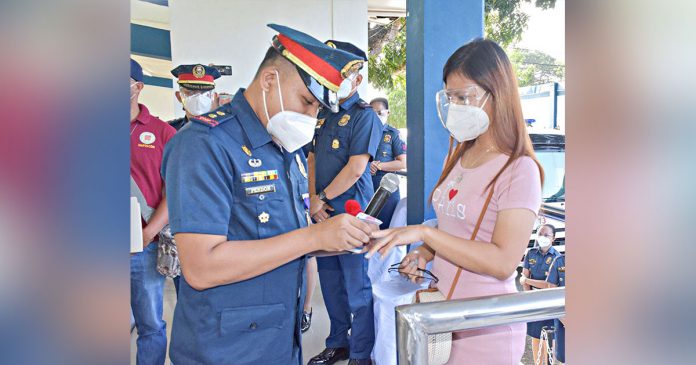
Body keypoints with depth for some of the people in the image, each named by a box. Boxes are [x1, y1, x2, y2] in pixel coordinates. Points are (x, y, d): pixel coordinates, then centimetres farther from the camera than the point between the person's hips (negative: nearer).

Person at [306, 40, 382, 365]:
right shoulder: (324, 115, 13)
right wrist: (313, 198, -1)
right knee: (330, 282, 17)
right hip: (322, 214, 8)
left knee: (358, 288, 2)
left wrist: (323, 198, -9)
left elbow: (355, 168, -17)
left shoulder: (364, 116, -9)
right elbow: (312, 159, 14)